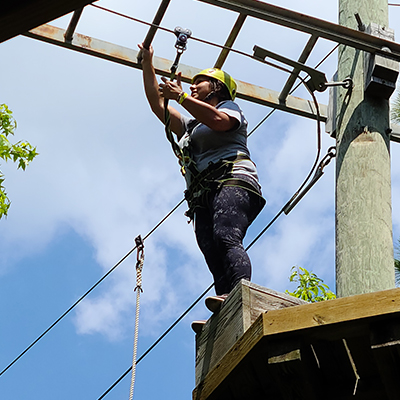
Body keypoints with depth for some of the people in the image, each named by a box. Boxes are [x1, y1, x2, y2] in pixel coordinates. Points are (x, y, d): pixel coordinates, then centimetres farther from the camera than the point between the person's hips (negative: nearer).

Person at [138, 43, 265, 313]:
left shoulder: (230, 107, 19)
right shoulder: (189, 127, 41)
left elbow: (218, 120, -5)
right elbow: (158, 106, 36)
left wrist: (180, 96, -1)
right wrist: (148, 66, 36)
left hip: (232, 182, -6)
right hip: (203, 195, 6)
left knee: (225, 238, -32)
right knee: (212, 253, -18)